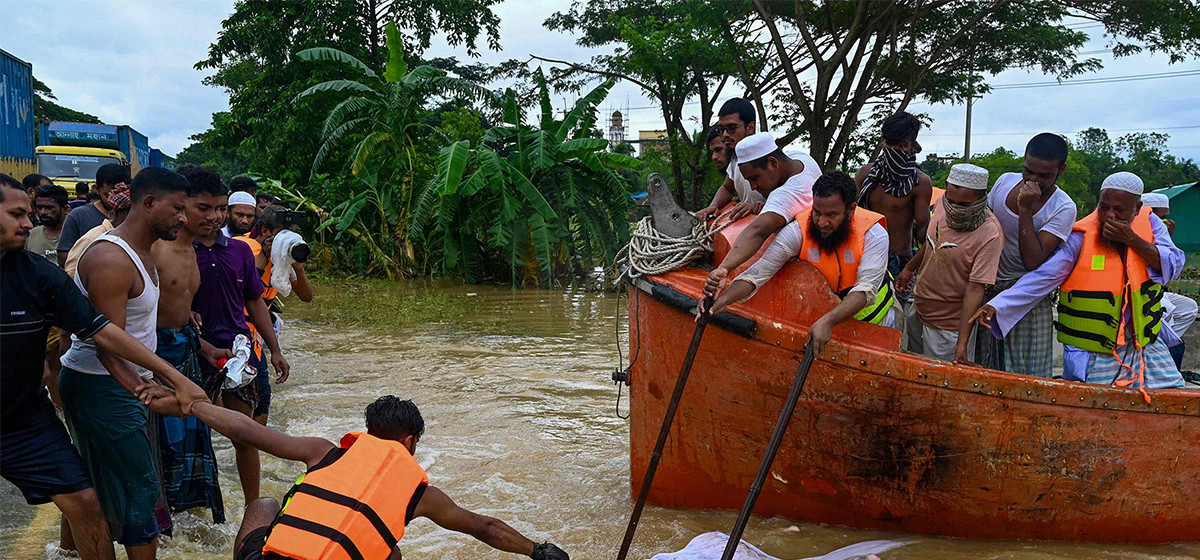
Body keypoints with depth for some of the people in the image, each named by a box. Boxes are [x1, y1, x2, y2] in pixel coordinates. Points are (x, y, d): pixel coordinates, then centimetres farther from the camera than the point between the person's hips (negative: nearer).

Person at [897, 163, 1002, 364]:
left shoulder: (990, 236, -26)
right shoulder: (943, 205, -6)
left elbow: (975, 290, -28)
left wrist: (962, 343, -31)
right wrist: (910, 268, 28)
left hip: (950, 325, -7)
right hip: (919, 310, 7)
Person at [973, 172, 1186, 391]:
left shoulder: (1149, 223, 0)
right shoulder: (1080, 239, -14)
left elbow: (1173, 266, -5)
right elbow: (1041, 278, -18)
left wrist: (1133, 240, -19)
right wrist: (996, 306, -30)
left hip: (1144, 346, 4)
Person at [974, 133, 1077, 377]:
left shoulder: (1063, 208, -13)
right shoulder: (1006, 181, 1)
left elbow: (1033, 261, -23)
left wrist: (1025, 209, -25)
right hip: (988, 291, 4)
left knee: (1027, 372, -2)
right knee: (981, 368, 9)